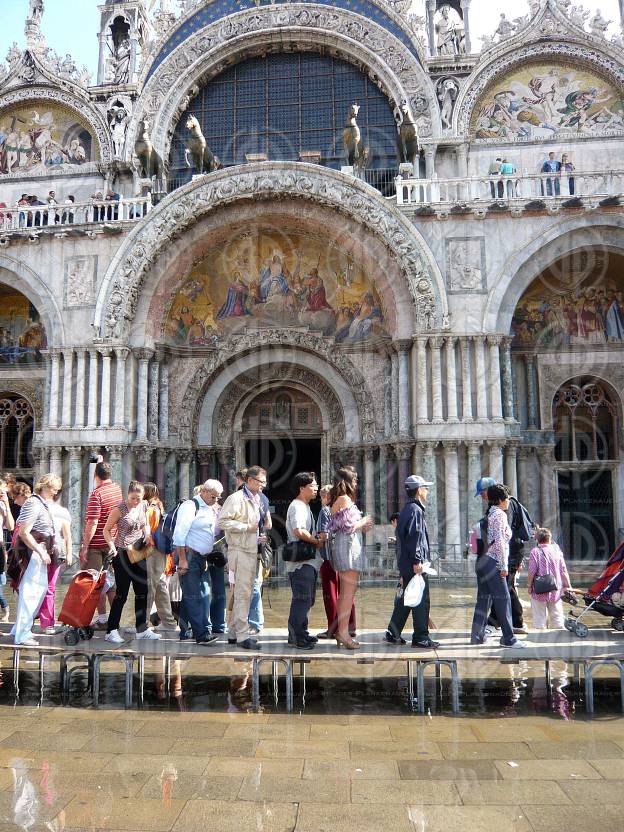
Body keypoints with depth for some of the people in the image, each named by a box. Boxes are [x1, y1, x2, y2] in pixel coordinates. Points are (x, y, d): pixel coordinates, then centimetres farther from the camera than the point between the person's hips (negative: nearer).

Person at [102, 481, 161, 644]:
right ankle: (111, 631, 7)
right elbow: (106, 530, -7)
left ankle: (142, 629, 21)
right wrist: (112, 546, -20)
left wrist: (147, 534, -1)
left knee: (142, 592, 10)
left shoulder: (144, 506, 4)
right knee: (121, 594, -4)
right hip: (122, 554, -6)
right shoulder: (120, 509, -12)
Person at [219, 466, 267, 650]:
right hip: (240, 552, -9)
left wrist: (259, 537, 12)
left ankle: (234, 632, 23)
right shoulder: (236, 498, -10)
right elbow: (223, 521, -19)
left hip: (252, 551, 9)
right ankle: (242, 635, -2)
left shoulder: (256, 500, 18)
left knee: (242, 593, 14)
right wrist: (247, 527, -19)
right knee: (243, 593, -7)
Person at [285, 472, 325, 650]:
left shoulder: (305, 507, 20)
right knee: (302, 600, -7)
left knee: (307, 600, 17)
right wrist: (317, 540, -15)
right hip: (301, 562, -11)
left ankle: (301, 633, 27)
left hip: (308, 562, 11)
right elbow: (299, 531, -29)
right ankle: (296, 637, -1)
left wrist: (318, 536, 8)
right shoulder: (298, 506, -14)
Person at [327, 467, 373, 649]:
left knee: (344, 591, 13)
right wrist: (363, 521, -1)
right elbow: (349, 526, -18)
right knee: (350, 590, -9)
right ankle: (344, 631, -9)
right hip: (349, 546, -10)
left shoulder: (337, 500, 17)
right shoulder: (345, 499, -13)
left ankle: (340, 630, 17)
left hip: (341, 546, 10)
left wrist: (361, 528, 18)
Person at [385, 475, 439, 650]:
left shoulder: (407, 509, 19)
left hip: (405, 563, 10)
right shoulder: (415, 510, -12)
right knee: (421, 601, -3)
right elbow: (414, 537, -21)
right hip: (414, 564, -10)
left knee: (404, 599, 14)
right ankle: (421, 638, 2)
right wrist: (417, 561, -22)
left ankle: (393, 634, 19)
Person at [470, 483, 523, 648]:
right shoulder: (500, 514, -9)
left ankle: (477, 636, 14)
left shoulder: (489, 514, 18)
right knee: (503, 599, -4)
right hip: (492, 562, -9)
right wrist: (504, 566, -15)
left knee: (483, 598, 11)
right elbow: (499, 541, -16)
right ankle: (508, 638, -1)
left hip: (482, 561, 9)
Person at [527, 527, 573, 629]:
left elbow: (532, 571, -14)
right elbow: (563, 571, 3)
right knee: (556, 614, 15)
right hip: (555, 590, 4)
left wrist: (529, 585, -2)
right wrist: (568, 586, 12)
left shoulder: (535, 552, -10)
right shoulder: (556, 550, 0)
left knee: (540, 617, 4)